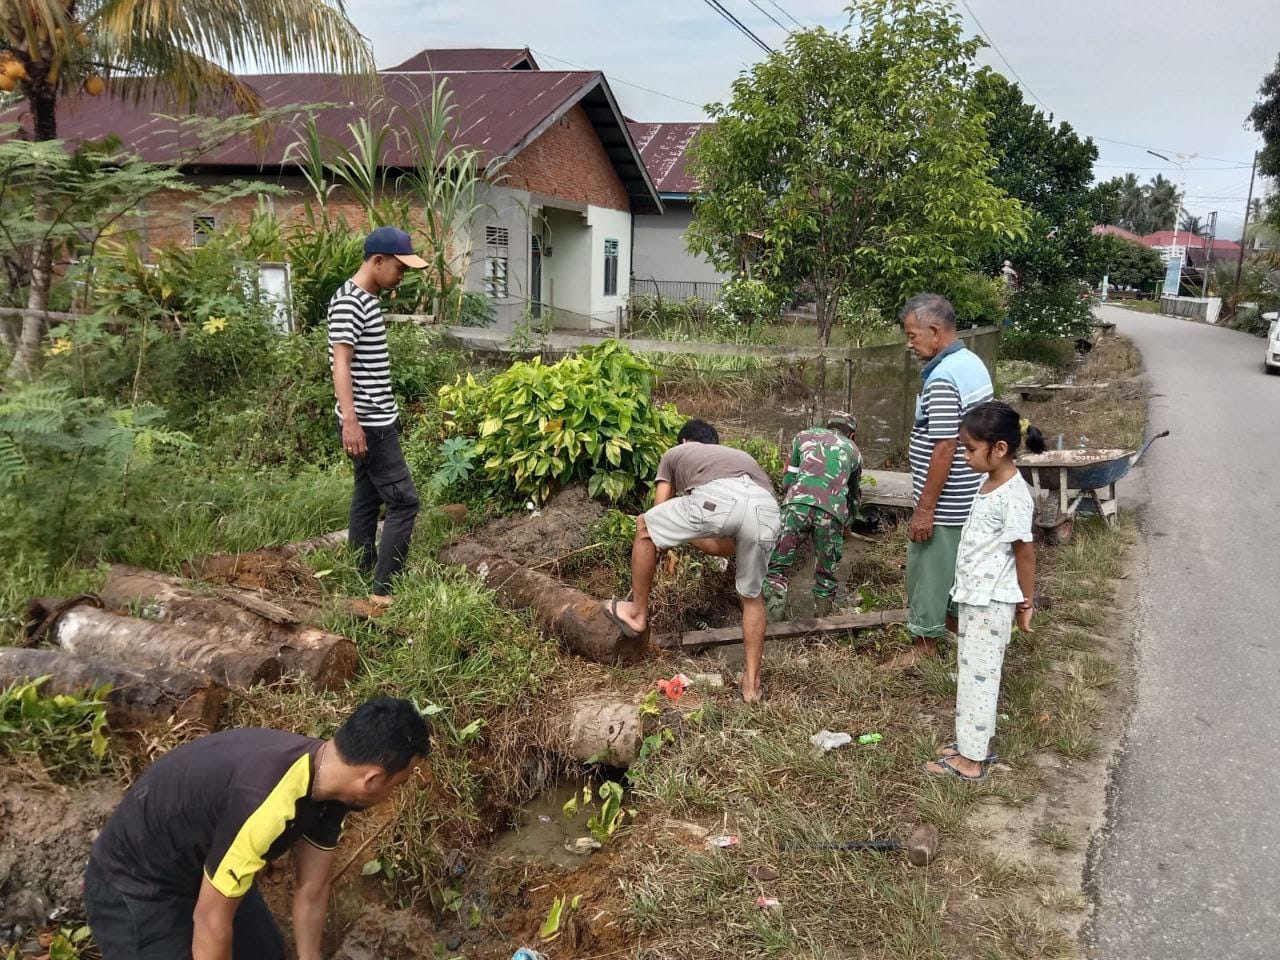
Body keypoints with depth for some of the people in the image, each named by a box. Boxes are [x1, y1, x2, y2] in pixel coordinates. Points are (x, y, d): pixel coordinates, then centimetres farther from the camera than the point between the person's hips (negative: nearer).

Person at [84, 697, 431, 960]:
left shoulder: (328, 778, -12)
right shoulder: (266, 804, -40)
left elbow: (311, 890, 0)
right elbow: (211, 920, -28)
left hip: (202, 866, 8)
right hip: (135, 889, -8)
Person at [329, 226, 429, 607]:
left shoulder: (367, 300, 14)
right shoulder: (348, 302, -16)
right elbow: (341, 362, -24)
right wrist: (350, 420, -31)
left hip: (378, 420, 10)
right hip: (368, 424, -10)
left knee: (367, 500, 13)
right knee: (404, 502, -9)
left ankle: (366, 583, 21)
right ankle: (385, 590, -6)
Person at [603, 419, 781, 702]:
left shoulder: (675, 453, 37)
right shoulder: (740, 456, 46)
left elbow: (659, 517, 33)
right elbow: (735, 545, 45)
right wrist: (691, 539, 60)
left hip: (718, 496, -4)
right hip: (767, 508, 5)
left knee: (644, 527, 23)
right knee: (752, 596, 27)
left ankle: (637, 613, 34)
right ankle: (752, 682, 31)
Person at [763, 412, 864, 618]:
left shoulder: (805, 435, 29)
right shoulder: (853, 450, 33)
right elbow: (855, 494, 45)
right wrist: (846, 524, 61)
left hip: (797, 503, -1)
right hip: (832, 511, 1)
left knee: (776, 567, 6)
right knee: (825, 576, 16)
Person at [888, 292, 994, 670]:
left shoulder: (943, 379, -25)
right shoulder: (972, 363, 6)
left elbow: (944, 449, -26)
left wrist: (925, 509, -21)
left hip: (946, 500, -9)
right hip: (968, 495, 9)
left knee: (928, 568, 5)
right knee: (955, 563, 24)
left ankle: (925, 642, 17)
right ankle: (955, 617, 41)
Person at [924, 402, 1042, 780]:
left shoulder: (1013, 495, -22)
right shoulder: (991, 483, 6)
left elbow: (1025, 552, -17)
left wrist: (1026, 604, -9)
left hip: (990, 604, -9)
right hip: (973, 597, 9)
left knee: (978, 676, -1)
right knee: (970, 671, 18)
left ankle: (972, 759, 10)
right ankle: (972, 743, 31)